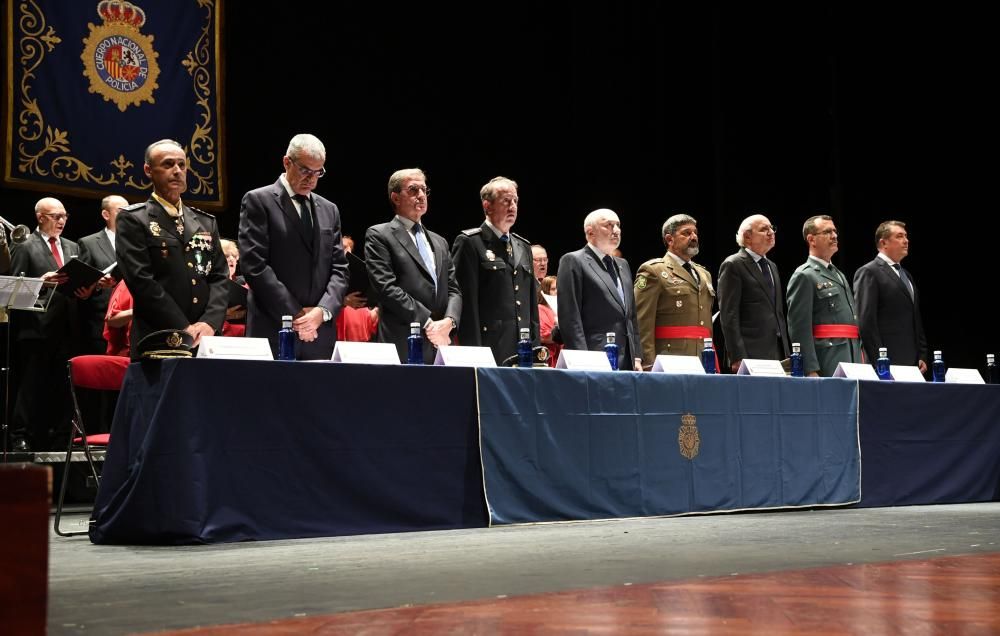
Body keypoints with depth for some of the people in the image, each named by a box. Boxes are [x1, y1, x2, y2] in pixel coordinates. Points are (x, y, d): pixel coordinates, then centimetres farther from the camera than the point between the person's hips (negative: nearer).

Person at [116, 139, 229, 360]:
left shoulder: (207, 222, 17)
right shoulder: (133, 219, 1)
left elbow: (220, 277, 10)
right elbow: (141, 280, -9)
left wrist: (210, 322, -9)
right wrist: (184, 329, -14)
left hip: (205, 342, 4)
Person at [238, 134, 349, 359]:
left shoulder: (329, 210, 17)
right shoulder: (258, 201, 1)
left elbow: (339, 268, 12)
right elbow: (255, 265, -8)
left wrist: (323, 311, -7)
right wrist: (295, 314, -12)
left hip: (320, 334, 5)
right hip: (273, 332, -4)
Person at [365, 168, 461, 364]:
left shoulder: (440, 243, 24)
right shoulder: (379, 236, 4)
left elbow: (453, 290, 17)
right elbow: (386, 287, -8)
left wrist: (449, 321, -5)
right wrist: (427, 323, -12)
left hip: (441, 343, 5)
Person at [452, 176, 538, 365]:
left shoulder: (524, 247, 20)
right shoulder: (469, 242, -2)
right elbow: (466, 300, -8)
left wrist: (535, 346, 12)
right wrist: (473, 351, -15)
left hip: (523, 349, 6)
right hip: (489, 348, -6)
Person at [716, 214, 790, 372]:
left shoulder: (772, 267, 22)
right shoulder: (733, 265, -3)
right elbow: (729, 315, -10)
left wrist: (787, 354, 15)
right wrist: (738, 358, -17)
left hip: (778, 353, 7)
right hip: (751, 354, -7)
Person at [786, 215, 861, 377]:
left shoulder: (839, 275, 23)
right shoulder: (804, 276, -5)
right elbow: (799, 327, -13)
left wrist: (859, 361, 21)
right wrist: (811, 371, -20)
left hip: (851, 361, 8)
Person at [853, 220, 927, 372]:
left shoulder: (906, 275, 22)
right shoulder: (868, 273, -5)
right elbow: (865, 321, -13)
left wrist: (922, 357, 13)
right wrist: (879, 361, -17)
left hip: (911, 361, 8)